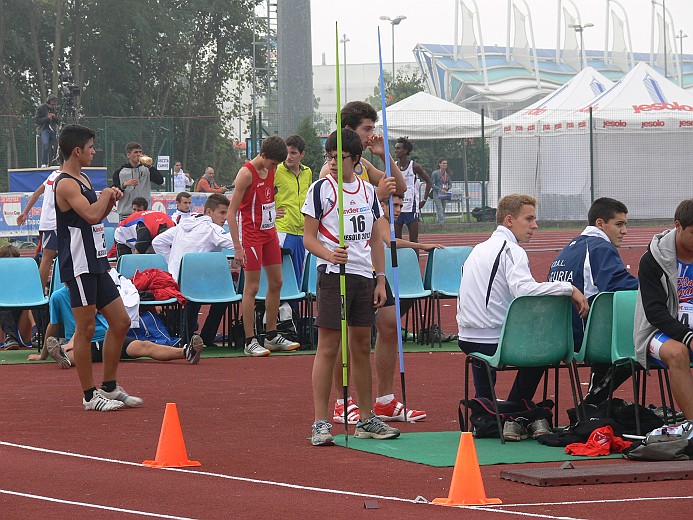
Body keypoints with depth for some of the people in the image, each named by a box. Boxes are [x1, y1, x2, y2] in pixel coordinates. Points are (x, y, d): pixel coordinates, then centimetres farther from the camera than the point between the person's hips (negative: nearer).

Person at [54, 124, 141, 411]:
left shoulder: (83, 180, 17)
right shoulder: (66, 183, -14)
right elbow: (91, 215, -26)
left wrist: (110, 201, 9)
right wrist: (107, 193, -9)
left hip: (96, 263, 10)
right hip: (78, 265, -10)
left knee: (120, 322, 11)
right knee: (86, 328, -4)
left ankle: (109, 387, 20)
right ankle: (89, 396, 2)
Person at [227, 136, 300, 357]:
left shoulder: (271, 171, 7)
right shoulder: (247, 173, -15)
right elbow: (231, 212, -16)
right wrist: (237, 247, -20)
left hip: (270, 233, 8)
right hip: (252, 235, -8)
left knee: (276, 283, 11)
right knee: (252, 287, -5)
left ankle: (272, 336, 21)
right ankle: (250, 342, -2)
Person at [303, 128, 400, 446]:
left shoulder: (368, 191, 11)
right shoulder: (320, 190, -3)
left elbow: (375, 239, 15)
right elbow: (309, 238, -4)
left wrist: (380, 279, 9)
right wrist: (329, 254, -24)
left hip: (364, 276, 5)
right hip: (333, 275, -5)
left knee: (362, 347, 10)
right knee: (328, 348, -6)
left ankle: (366, 420, 17)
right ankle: (320, 423, -4)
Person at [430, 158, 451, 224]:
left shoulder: (448, 174, 8)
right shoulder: (435, 173, -7)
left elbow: (449, 184, 15)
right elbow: (431, 184, -8)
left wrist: (447, 188, -9)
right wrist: (440, 189, -18)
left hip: (445, 194, 6)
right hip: (437, 194, -6)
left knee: (443, 211, 8)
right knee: (440, 210, -13)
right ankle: (442, 223, -19)